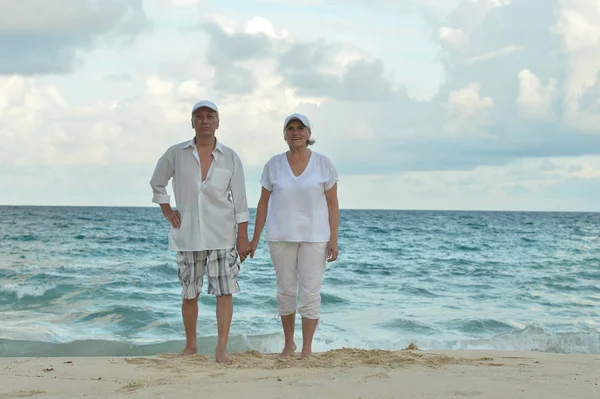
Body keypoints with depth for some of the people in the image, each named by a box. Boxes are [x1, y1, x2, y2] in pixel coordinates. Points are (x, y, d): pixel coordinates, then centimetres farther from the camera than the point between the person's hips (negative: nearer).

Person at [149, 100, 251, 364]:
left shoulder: (230, 158, -1)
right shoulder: (176, 154, 0)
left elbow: (240, 200, -1)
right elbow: (157, 183, 16)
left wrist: (243, 237, -4)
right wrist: (167, 212, 5)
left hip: (222, 235, -1)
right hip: (188, 236, 1)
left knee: (225, 291, -6)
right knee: (189, 293, 7)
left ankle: (221, 350, -3)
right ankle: (190, 345, 23)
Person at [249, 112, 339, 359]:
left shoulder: (323, 164, 0)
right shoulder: (274, 165, 3)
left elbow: (332, 204, 0)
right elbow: (264, 203, 6)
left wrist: (333, 239, -7)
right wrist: (255, 238, 4)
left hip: (314, 237, -1)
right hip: (281, 236, 1)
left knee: (310, 292, -3)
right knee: (285, 291, 8)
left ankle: (307, 348, 5)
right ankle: (288, 343, 23)